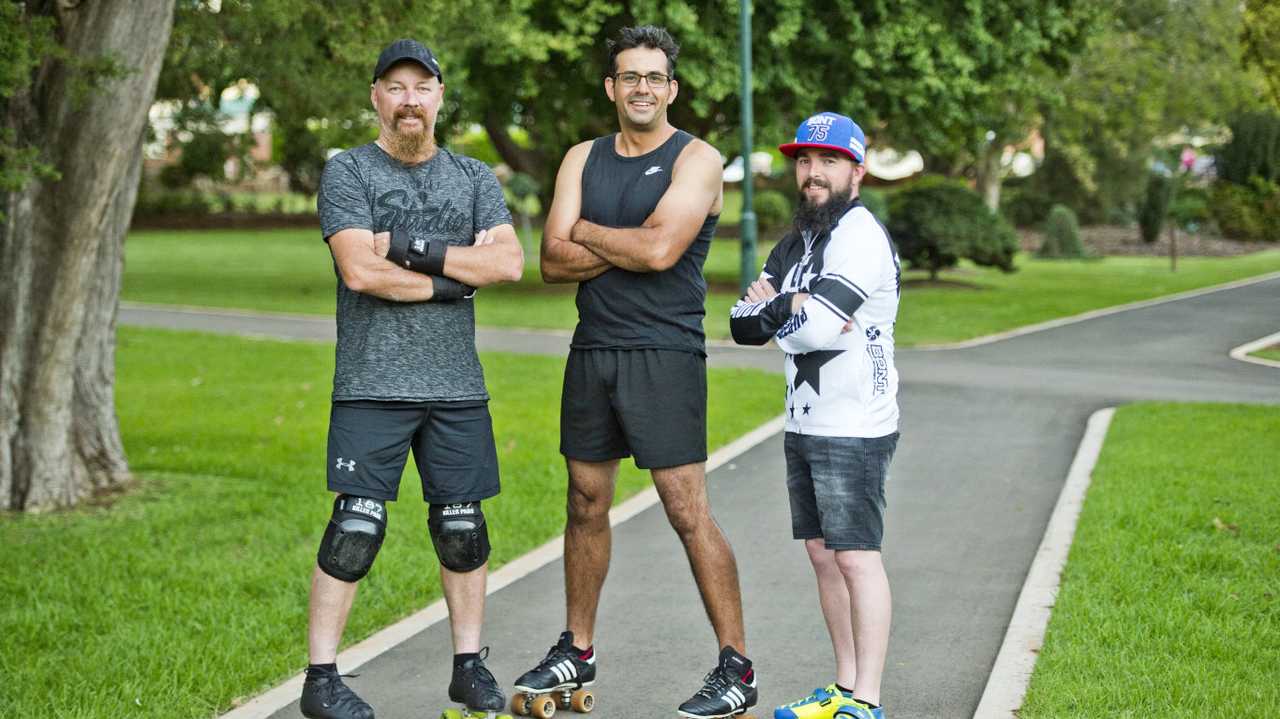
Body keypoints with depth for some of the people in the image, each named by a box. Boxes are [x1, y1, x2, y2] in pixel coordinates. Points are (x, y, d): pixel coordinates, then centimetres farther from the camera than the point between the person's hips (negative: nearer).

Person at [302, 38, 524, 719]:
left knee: (462, 527, 8)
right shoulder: (347, 171, 1)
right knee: (356, 526, -8)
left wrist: (414, 247, -11)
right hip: (372, 385, -4)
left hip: (456, 386, 4)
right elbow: (361, 271, -13)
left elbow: (508, 262, -3)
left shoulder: (474, 177, 12)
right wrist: (448, 281, -6)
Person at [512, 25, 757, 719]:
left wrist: (585, 232, -4)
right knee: (586, 503, 13)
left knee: (688, 510, -9)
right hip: (591, 351, 6)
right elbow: (554, 260, 0)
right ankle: (576, 652, 25)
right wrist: (629, 244, -12)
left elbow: (660, 249, -19)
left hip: (664, 355, -6)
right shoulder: (583, 159, 11)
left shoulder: (696, 160, -5)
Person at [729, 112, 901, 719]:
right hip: (803, 426, 9)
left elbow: (817, 326, -23)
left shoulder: (861, 236, -12)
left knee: (855, 557, -8)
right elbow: (743, 324, 7)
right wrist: (795, 309, -12)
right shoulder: (795, 242, 16)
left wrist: (773, 308, -4)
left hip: (854, 430, -9)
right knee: (822, 554, 11)